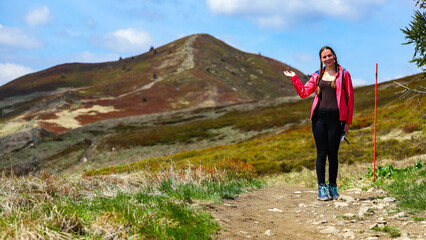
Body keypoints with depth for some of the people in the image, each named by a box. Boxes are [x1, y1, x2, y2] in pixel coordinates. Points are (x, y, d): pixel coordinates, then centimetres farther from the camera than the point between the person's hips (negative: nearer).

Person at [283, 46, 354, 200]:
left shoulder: (343, 74, 2)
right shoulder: (317, 75, 12)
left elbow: (350, 99, 2)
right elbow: (303, 93, 9)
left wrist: (348, 122, -1)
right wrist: (294, 78, -1)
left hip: (336, 118, -2)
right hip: (319, 117, 2)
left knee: (333, 154, 2)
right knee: (321, 153, 2)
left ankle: (333, 187, 15)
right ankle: (321, 188, 6)